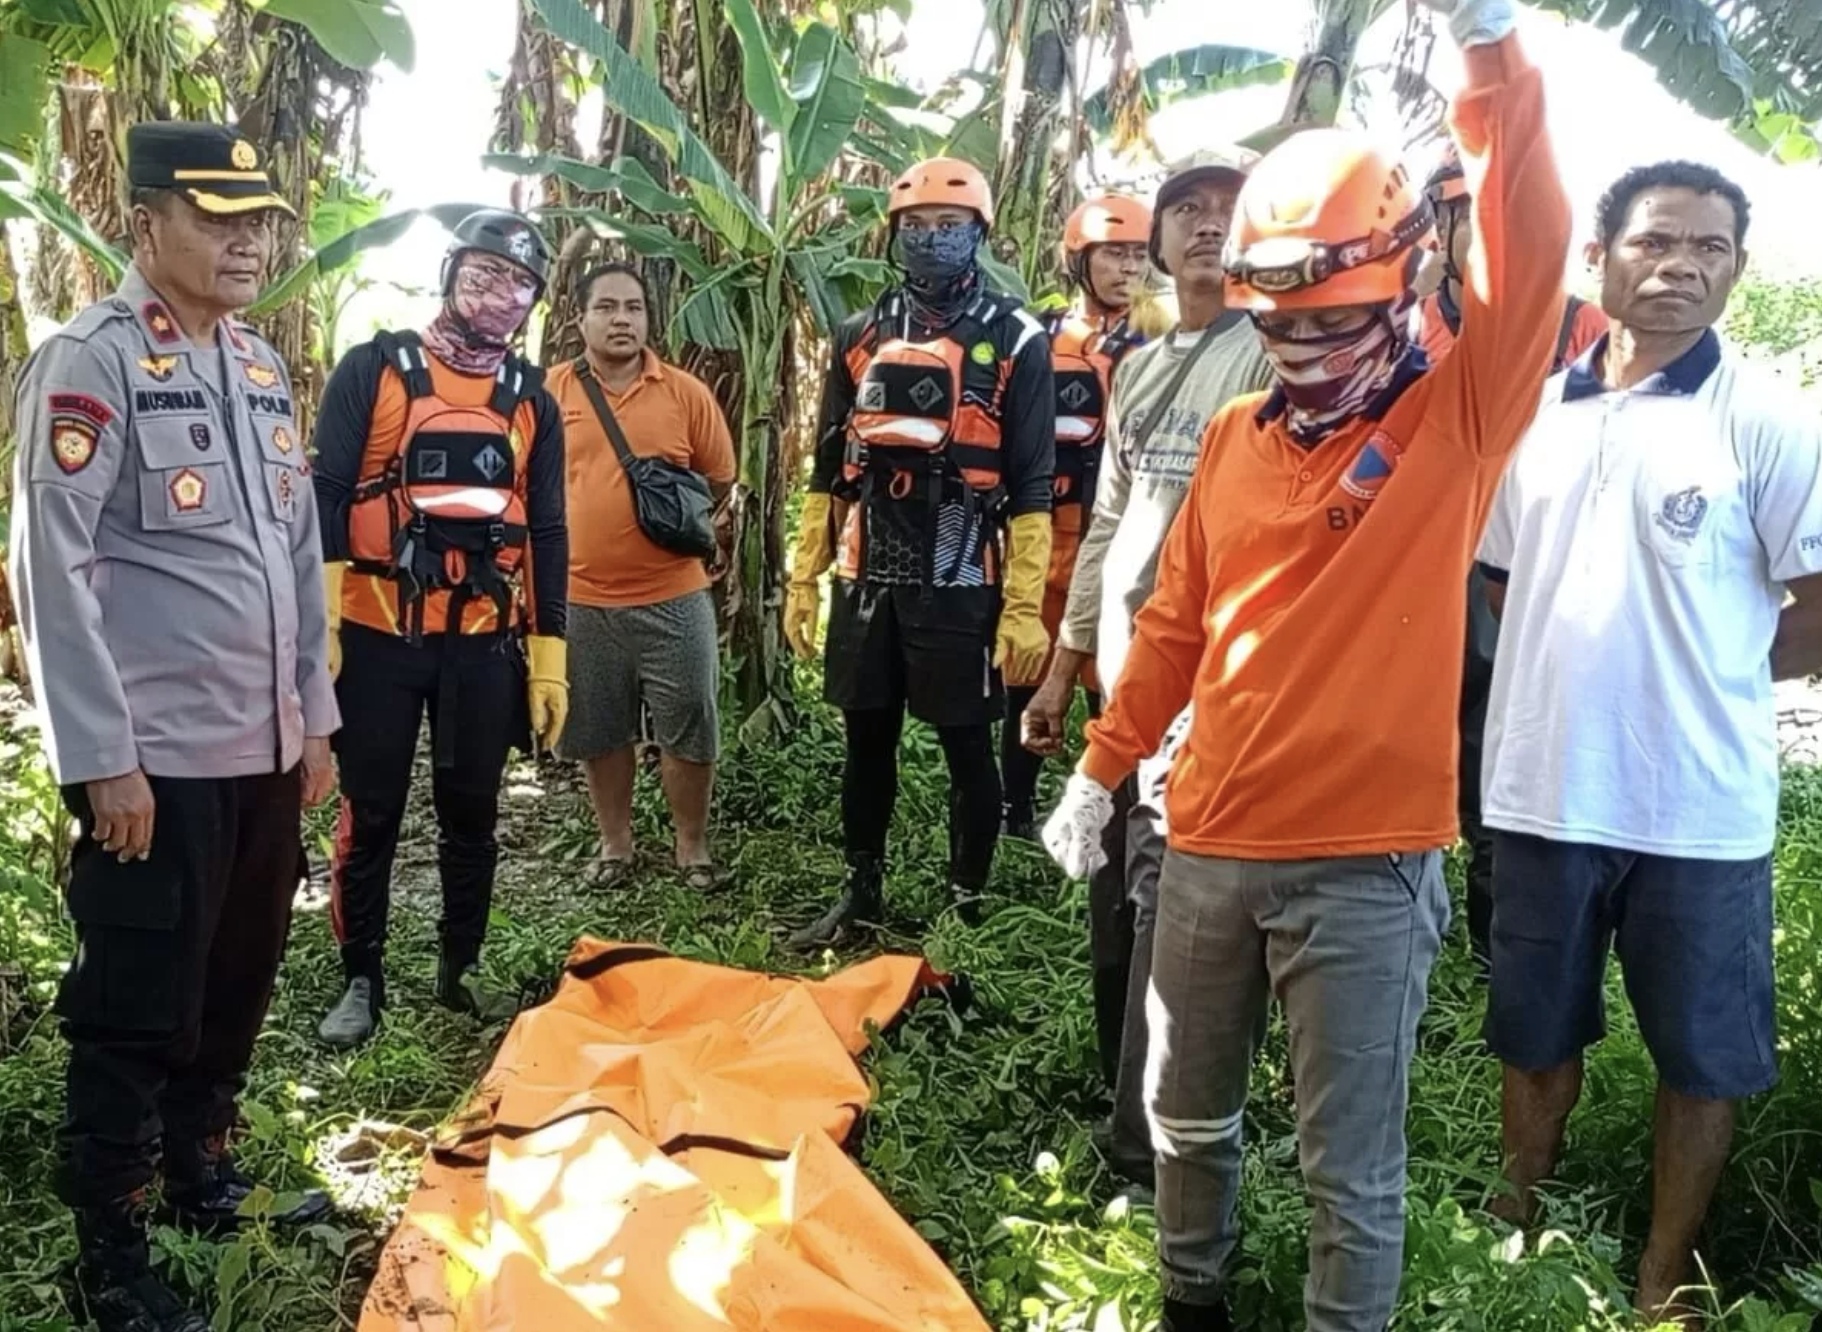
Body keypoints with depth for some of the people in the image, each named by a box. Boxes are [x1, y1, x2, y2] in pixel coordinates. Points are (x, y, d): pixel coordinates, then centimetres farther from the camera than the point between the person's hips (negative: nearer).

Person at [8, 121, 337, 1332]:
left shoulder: (264, 368, 13)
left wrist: (314, 718, 15)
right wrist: (104, 758, -17)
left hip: (266, 749, 7)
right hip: (158, 759, -7)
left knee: (238, 986, 17)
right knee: (135, 1014, 3)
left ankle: (203, 1172, 36)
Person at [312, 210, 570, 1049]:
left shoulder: (532, 400, 9)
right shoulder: (374, 368, -1)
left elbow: (546, 534, 10)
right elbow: (323, 497, -4)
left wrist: (548, 657, 6)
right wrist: (318, 628, -12)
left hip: (484, 641, 3)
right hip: (376, 635, -3)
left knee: (472, 812, 11)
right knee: (371, 814, 6)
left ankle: (460, 969, 25)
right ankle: (361, 980, 20)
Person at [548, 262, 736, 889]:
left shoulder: (686, 392, -2)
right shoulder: (551, 392, 0)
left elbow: (720, 480, 7)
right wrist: (588, 525, 6)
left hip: (672, 595, -1)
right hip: (580, 597, 1)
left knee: (689, 728, 6)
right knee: (598, 732, 13)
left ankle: (692, 846, 24)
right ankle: (615, 843, 31)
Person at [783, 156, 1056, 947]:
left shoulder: (1015, 341, -3)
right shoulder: (861, 336, 9)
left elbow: (1032, 488, -6)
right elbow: (828, 470, 14)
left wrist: (1024, 607, -11)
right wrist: (803, 579, 10)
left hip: (962, 587, -4)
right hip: (866, 581, 4)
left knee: (968, 750, 5)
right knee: (867, 743, 13)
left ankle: (968, 907, 18)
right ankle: (861, 895, 27)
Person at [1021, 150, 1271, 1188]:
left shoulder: (1271, 356, -6)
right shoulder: (1139, 368, 18)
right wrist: (1064, 668, 22)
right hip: (1122, 674, 8)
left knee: (1165, 908, -6)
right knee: (1116, 903, 14)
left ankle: (1147, 1147, 6)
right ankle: (1127, 1104, 30)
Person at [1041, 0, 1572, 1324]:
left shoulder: (1455, 421, -5)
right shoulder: (1234, 436, 8)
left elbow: (1533, 255, -20)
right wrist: (1103, 766, 17)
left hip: (1365, 863, -5)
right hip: (1209, 843, 5)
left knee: (1350, 1167, 6)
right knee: (1188, 1114, 21)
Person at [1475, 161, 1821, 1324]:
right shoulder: (1534, 412, 5)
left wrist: (1707, 676, -3)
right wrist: (1577, 665, 6)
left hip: (1697, 807, -3)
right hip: (1543, 788, 4)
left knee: (1702, 1053, 11)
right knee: (1537, 1031, 19)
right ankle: (1519, 1231, 38)